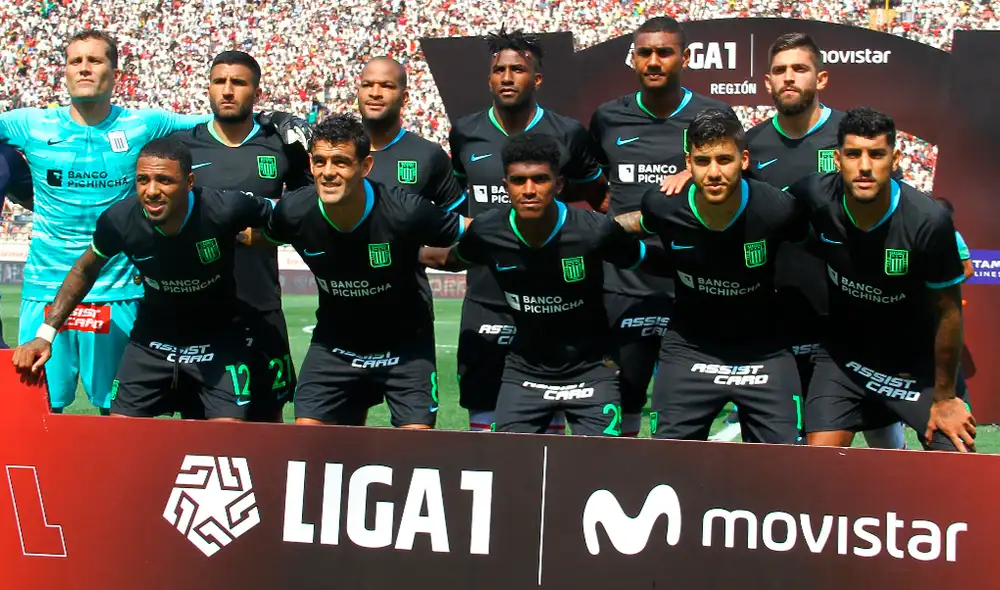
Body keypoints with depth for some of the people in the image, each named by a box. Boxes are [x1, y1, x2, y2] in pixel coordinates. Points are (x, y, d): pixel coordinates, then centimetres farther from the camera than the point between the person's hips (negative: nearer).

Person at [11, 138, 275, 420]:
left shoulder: (225, 209, -28)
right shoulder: (119, 220, -20)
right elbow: (85, 270, 2)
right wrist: (46, 333, -1)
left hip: (220, 341, -2)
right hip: (152, 340, 2)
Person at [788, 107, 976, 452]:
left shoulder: (929, 221, -28)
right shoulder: (816, 196, -21)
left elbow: (948, 311, -14)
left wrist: (945, 397, -6)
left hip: (919, 361, -2)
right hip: (844, 356, 2)